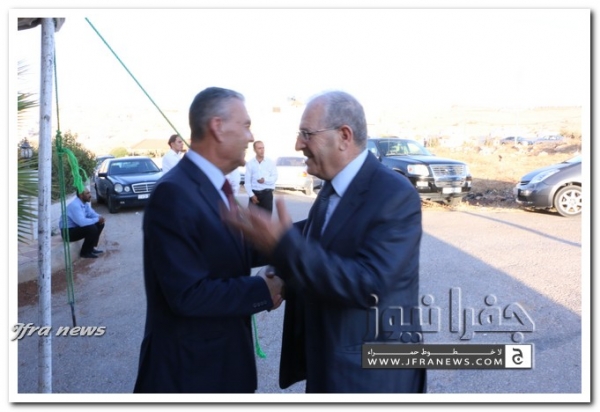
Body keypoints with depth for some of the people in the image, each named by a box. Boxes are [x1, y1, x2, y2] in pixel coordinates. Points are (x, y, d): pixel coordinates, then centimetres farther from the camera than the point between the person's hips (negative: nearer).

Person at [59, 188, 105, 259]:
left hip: (76, 226, 10)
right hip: (68, 231, -10)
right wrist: (97, 219, -24)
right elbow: (82, 222, -37)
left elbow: (92, 214, 11)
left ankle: (91, 248, 12)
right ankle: (85, 252, -10)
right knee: (92, 228, -27)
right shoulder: (75, 205, -27)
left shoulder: (84, 203, 3)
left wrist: (99, 218, -13)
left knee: (100, 224, 6)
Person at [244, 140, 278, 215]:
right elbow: (247, 181, -2)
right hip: (254, 193, 0)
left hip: (267, 193, 0)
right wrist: (251, 195, -8)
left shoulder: (270, 162, 3)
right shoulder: (250, 163, 0)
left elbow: (275, 177, -1)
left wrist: (265, 180, -18)